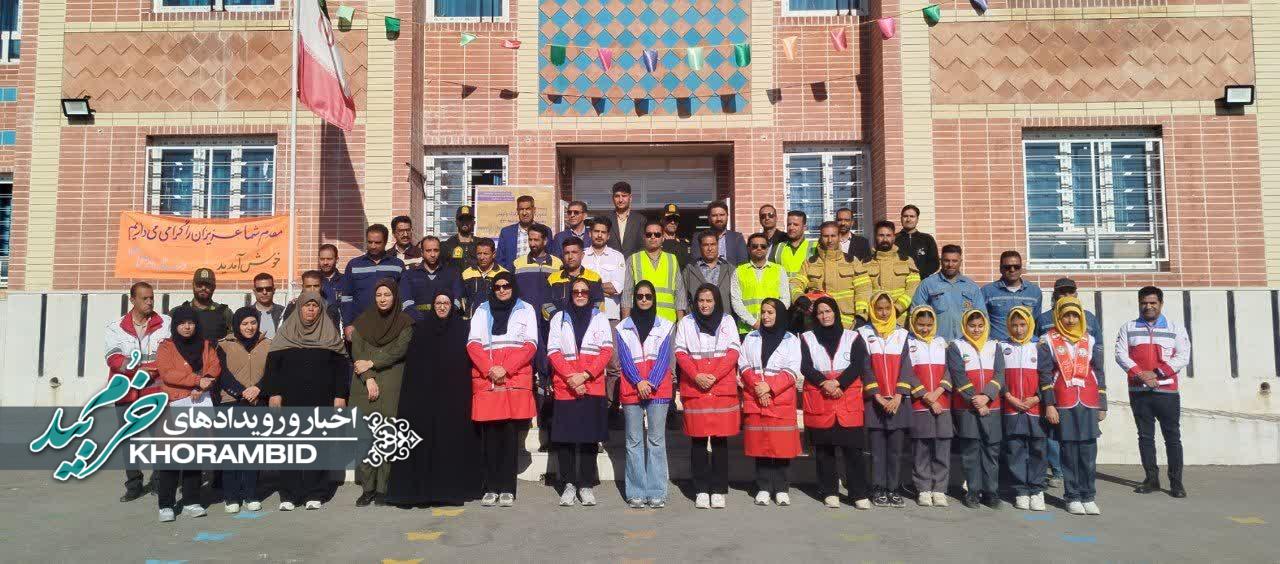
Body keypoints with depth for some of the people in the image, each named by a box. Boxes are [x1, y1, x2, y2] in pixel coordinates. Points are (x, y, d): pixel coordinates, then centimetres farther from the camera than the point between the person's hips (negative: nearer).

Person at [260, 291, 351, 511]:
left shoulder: (330, 333, 7)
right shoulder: (285, 331, 8)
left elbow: (341, 366, 4)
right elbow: (272, 363, 4)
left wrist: (340, 395, -2)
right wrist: (273, 393, -5)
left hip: (321, 400, 0)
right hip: (290, 400, 0)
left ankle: (314, 494, 8)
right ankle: (289, 495, 7)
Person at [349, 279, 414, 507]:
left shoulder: (404, 322, 7)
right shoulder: (363, 320, 12)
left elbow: (399, 350, -4)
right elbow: (357, 351, 4)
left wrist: (371, 363, -10)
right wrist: (368, 379, -8)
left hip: (392, 384, -1)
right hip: (365, 385, 2)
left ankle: (383, 488, -1)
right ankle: (368, 487, 1)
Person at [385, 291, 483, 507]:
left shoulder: (462, 329, 7)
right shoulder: (421, 329, 9)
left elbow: (468, 361, 4)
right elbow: (412, 363, 6)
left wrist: (464, 391, -6)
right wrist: (412, 391, -4)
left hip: (453, 395, -1)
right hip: (424, 393, 1)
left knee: (452, 438, -2)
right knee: (424, 438, -2)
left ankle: (452, 487, 5)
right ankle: (421, 488, 3)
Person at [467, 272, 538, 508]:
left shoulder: (526, 309, 13)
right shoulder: (482, 310, 17)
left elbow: (530, 345, 2)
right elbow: (473, 343, 6)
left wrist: (506, 369, -10)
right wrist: (490, 369, -10)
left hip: (515, 380, -1)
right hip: (485, 380, 1)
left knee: (510, 432, -4)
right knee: (489, 434, -2)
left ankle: (507, 489, 0)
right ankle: (491, 488, 3)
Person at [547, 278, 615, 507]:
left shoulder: (600, 318, 11)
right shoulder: (559, 318, 12)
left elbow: (606, 351, 1)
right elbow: (554, 351, 3)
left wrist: (585, 375, -11)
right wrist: (571, 377, -11)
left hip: (593, 387, 0)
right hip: (565, 387, 0)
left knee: (590, 437, 1)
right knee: (564, 437, -1)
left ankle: (586, 485, 9)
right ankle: (568, 484, 10)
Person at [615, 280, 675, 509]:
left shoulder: (666, 326, 10)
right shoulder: (623, 327, 11)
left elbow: (664, 357, 1)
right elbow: (624, 358, 2)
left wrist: (651, 383, -12)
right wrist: (638, 382, -12)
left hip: (658, 387, -1)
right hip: (631, 387, 1)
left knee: (656, 439, -2)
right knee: (634, 440, 2)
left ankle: (657, 492, 2)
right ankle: (636, 493, 6)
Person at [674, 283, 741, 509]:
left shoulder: (727, 321, 11)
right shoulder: (686, 323, 11)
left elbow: (733, 351, 3)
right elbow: (681, 352, 4)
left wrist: (714, 376, -10)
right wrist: (697, 376, -12)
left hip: (722, 387, 0)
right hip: (694, 388, 0)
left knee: (720, 439, 0)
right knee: (698, 439, 0)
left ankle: (719, 490, 6)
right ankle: (701, 490, 6)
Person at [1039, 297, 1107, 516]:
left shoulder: (1091, 341, 12)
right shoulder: (1048, 341, 2)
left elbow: (1099, 374, 13)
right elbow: (1044, 375, -2)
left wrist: (1102, 406, 10)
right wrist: (1049, 405, -7)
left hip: (1089, 405, 2)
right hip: (1063, 406, -2)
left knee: (1089, 453, 3)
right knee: (1069, 453, 2)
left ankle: (1088, 497, 13)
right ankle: (1073, 497, 11)